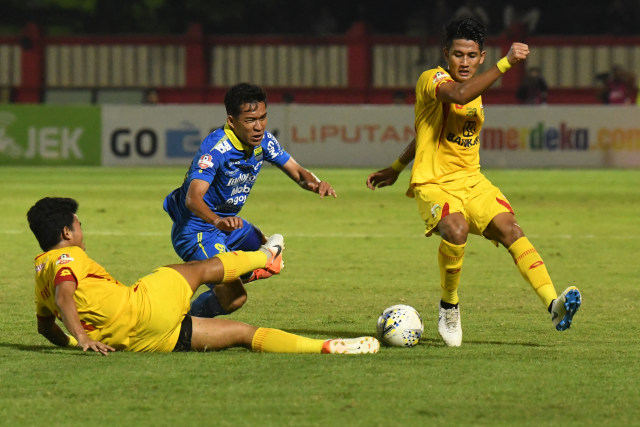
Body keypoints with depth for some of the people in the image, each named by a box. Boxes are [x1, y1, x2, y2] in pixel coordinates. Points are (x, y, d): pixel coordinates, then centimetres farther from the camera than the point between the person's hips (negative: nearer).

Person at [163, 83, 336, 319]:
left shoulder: (264, 141, -5)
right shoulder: (216, 148, -28)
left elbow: (297, 172, 1)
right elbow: (193, 198, -40)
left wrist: (315, 184, -23)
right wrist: (217, 220, -61)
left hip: (227, 223, 9)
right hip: (196, 230, -9)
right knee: (234, 299, -19)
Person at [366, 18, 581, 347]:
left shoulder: (477, 91, 16)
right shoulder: (431, 80, -8)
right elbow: (459, 95, -32)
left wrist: (396, 168, 33)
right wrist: (506, 63, -34)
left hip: (471, 181, 6)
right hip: (433, 184, -6)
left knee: (509, 228, -20)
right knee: (456, 230, -35)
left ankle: (553, 305, -34)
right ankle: (449, 307, -10)